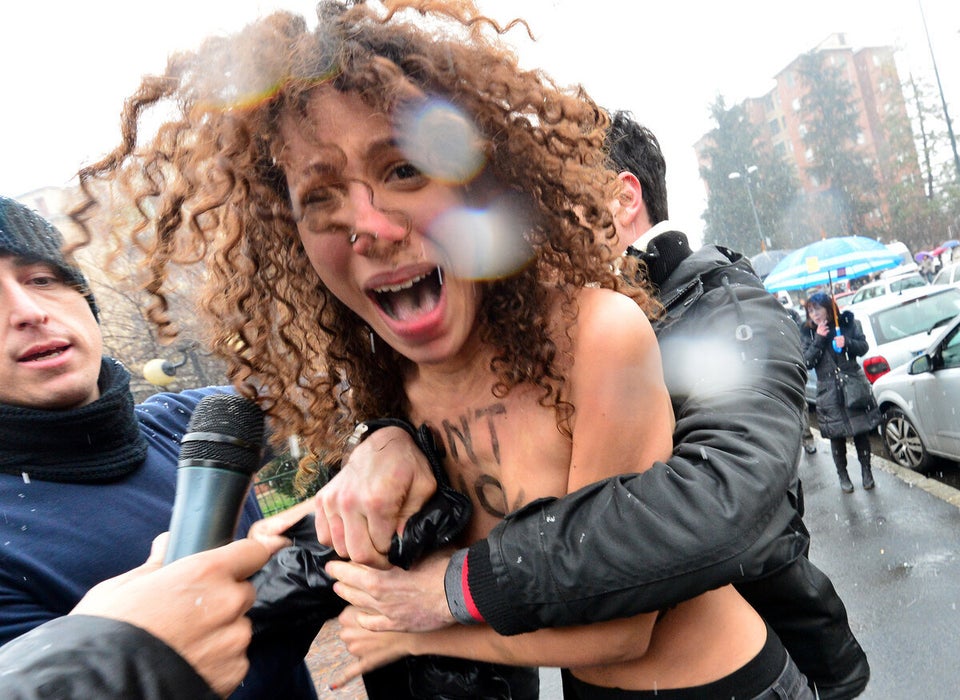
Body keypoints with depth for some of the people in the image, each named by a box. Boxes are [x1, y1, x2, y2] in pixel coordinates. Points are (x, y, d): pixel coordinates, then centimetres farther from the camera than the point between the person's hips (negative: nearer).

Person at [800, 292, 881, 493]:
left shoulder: (847, 322, 0)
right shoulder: (808, 333, -2)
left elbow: (864, 347, 4)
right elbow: (807, 362, -9)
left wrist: (847, 343, -16)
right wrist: (819, 340, -18)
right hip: (828, 392, 0)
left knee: (861, 431, 8)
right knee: (837, 437, 6)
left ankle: (866, 471, 25)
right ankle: (843, 475, 22)